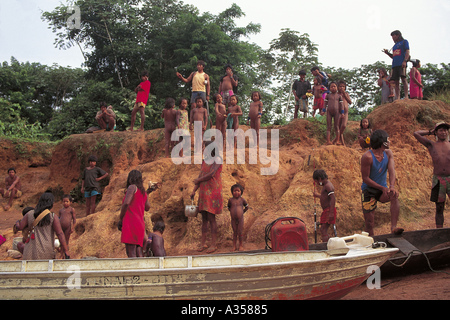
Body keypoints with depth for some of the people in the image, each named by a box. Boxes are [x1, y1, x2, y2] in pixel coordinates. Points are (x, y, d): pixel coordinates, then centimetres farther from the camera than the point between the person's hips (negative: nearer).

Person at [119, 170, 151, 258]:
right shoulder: (143, 192, 19)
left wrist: (120, 219, -4)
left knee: (131, 254, -13)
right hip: (140, 224, 8)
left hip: (131, 223, -8)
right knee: (139, 254, 7)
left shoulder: (132, 187, -3)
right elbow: (147, 207, 31)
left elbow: (126, 203, -16)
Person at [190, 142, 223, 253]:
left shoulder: (217, 160, -6)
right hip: (204, 192, 7)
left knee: (211, 218, -8)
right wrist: (194, 191, 9)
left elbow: (211, 174, -16)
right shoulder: (204, 161, 17)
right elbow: (201, 176, 16)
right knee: (204, 218, 7)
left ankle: (214, 244, -3)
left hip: (213, 192, -7)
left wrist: (198, 181, -4)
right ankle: (203, 243, 12)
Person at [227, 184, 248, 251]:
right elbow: (229, 208, 15)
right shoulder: (230, 200, -2)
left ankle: (241, 245, 15)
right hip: (233, 220, 2)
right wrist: (232, 211, 5)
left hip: (240, 219, -1)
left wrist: (242, 212, 6)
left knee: (240, 232, 3)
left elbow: (246, 207, 9)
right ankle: (234, 246, 18)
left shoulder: (242, 199, -5)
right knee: (235, 232, 10)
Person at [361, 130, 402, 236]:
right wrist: (382, 188, -23)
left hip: (383, 189, 4)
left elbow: (392, 170, -12)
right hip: (369, 190, -4)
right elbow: (365, 178, -16)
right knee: (369, 224, -5)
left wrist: (392, 186, -30)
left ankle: (393, 227, -35)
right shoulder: (367, 157, -17)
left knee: (394, 195, -30)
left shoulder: (388, 153, 2)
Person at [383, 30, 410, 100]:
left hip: (402, 64, -7)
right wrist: (387, 53, 14)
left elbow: (407, 52, -3)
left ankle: (406, 96, -20)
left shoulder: (404, 42, 11)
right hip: (395, 65, 7)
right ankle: (397, 98, -5)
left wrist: (404, 61, -17)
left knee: (403, 79, -16)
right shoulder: (395, 45, 31)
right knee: (395, 81, -2)